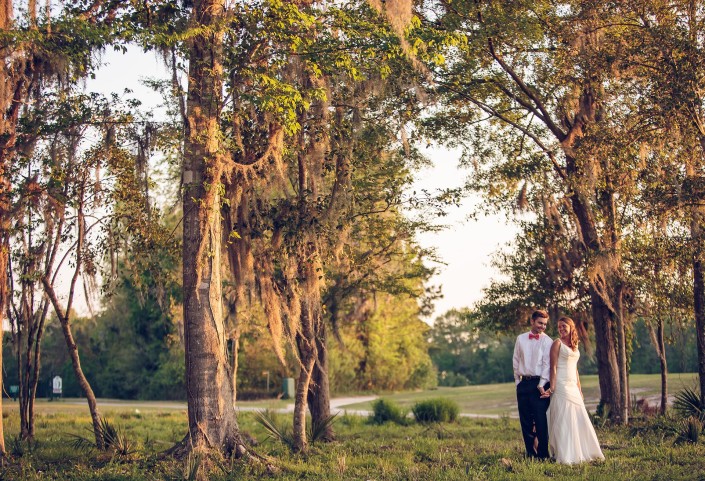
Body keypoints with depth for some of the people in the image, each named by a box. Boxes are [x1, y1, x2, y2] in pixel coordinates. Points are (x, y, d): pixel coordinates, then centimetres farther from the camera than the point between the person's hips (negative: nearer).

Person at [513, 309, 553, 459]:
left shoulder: (547, 341, 0)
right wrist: (518, 382, 8)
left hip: (539, 383, -4)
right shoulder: (521, 339, 10)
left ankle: (543, 454, 1)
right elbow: (516, 361, 13)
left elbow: (547, 364, -6)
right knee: (525, 421, 6)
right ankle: (531, 453, 14)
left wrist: (542, 385, -14)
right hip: (523, 383, 4)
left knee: (541, 421, -6)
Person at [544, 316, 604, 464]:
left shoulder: (574, 345, 15)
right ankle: (565, 456, -5)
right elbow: (553, 367, -10)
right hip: (561, 385, -7)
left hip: (573, 386, 7)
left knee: (579, 419, 7)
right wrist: (552, 388, -17)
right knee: (564, 420, -7)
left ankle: (580, 452, 15)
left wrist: (579, 388, 18)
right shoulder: (557, 343, -5)